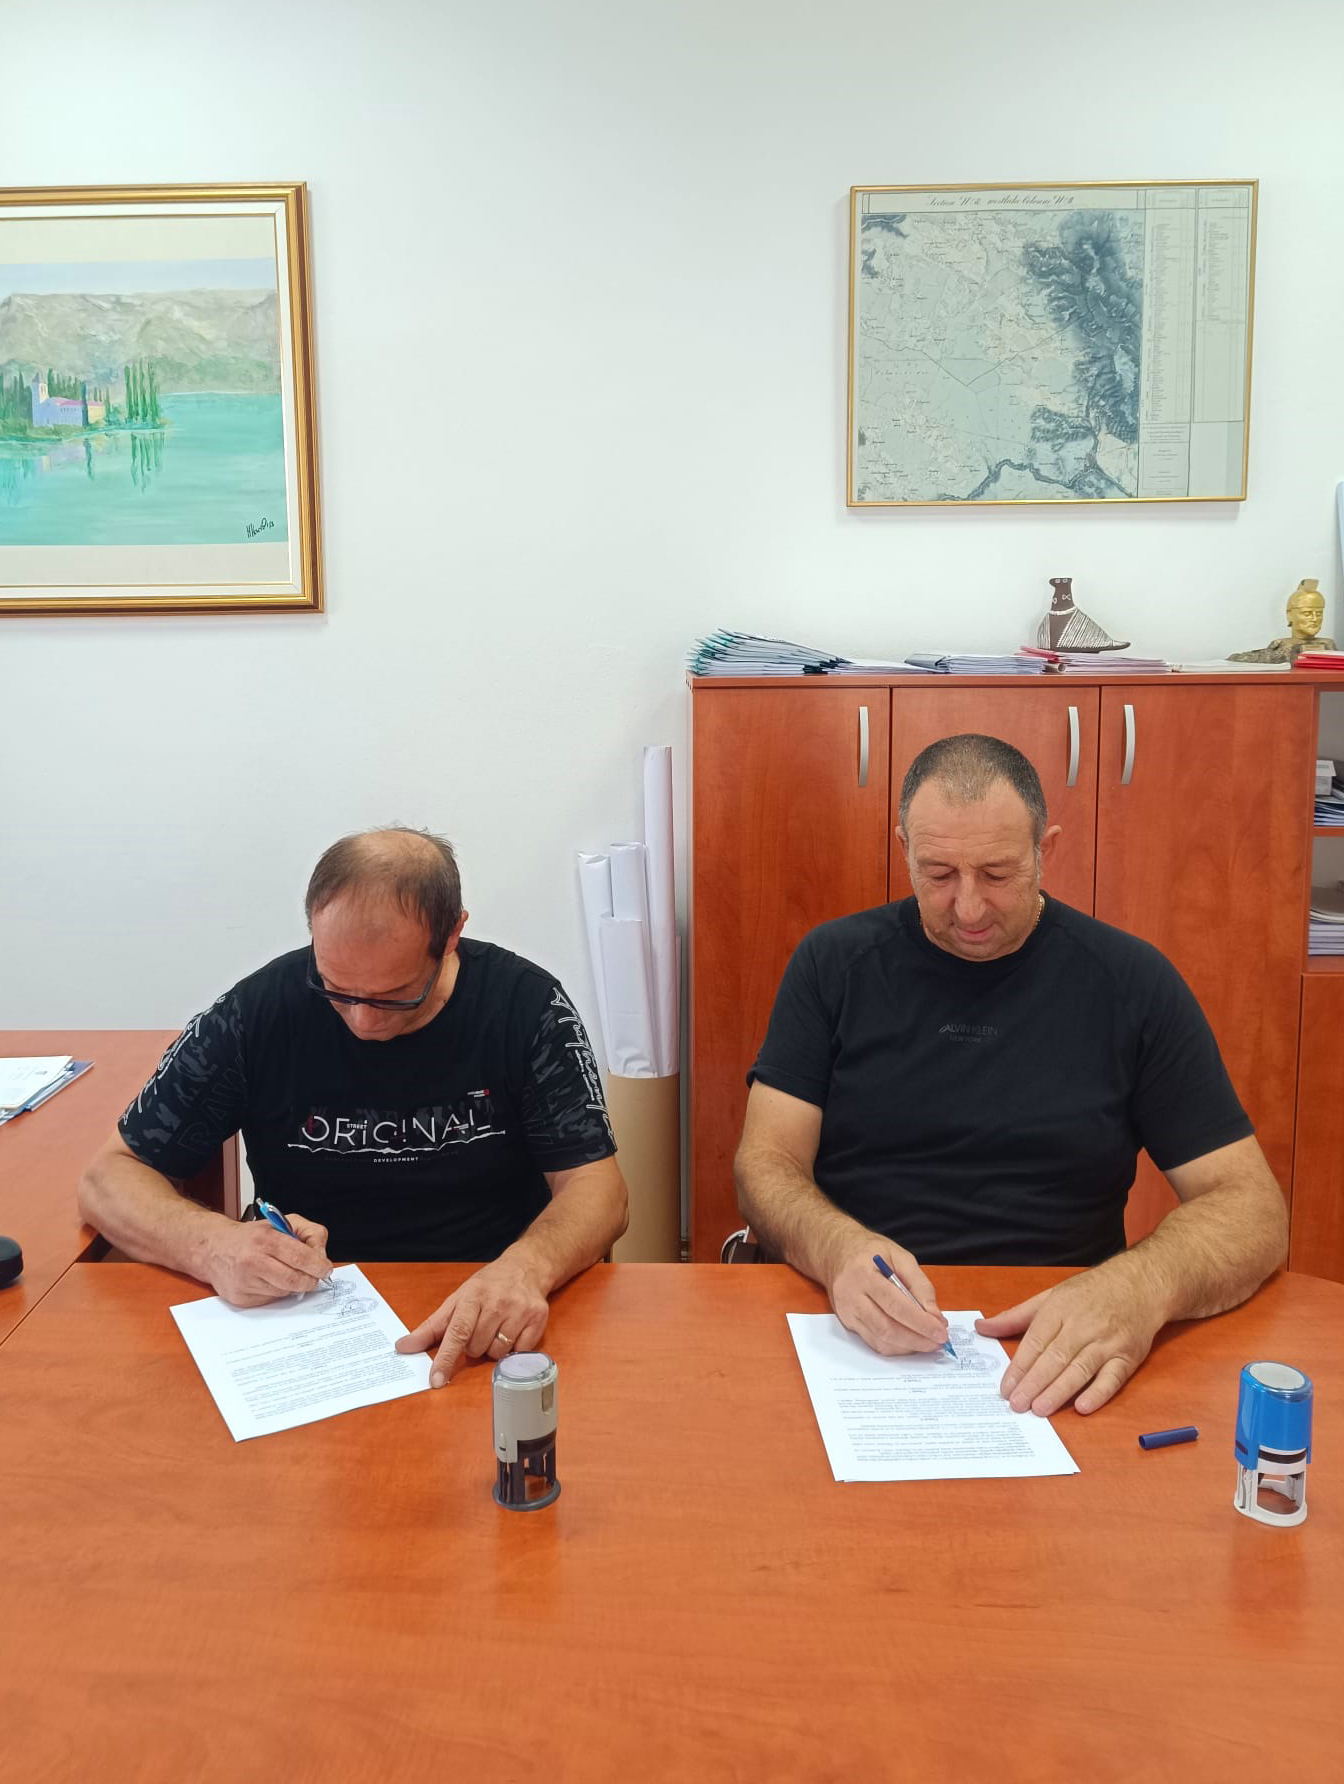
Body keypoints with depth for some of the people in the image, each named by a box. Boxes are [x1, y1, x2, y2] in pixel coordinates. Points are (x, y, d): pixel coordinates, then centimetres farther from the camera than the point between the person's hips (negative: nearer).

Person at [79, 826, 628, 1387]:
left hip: (487, 1328, 0)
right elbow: (109, 1179, 0)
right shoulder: (257, 1012, -7)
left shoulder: (525, 1005, -7)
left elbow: (596, 1189, -8)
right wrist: (214, 1245, -21)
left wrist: (526, 1268, -30)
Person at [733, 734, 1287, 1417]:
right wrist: (840, 1250, -23)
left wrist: (1139, 1288, -23)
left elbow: (1250, 1207, -1)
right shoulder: (835, 962, 5)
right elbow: (765, 1165, 1)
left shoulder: (1130, 982, 2)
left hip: (1055, 1353, 1)